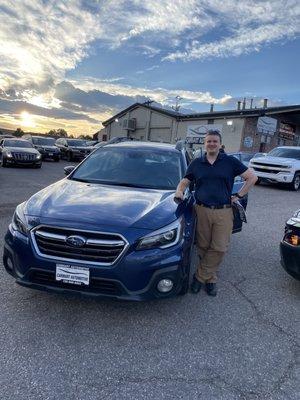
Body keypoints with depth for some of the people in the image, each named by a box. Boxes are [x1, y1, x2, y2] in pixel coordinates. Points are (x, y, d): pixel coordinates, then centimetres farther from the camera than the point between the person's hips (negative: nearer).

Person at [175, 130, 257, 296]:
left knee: (219, 248, -2)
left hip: (224, 212, -1)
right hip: (202, 210, 1)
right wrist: (179, 190, -4)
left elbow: (252, 177, 7)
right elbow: (185, 181, 18)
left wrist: (239, 195, 1)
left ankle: (201, 277, 12)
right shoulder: (196, 163, 11)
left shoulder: (230, 161, 5)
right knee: (203, 246, 5)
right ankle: (209, 278, 22)